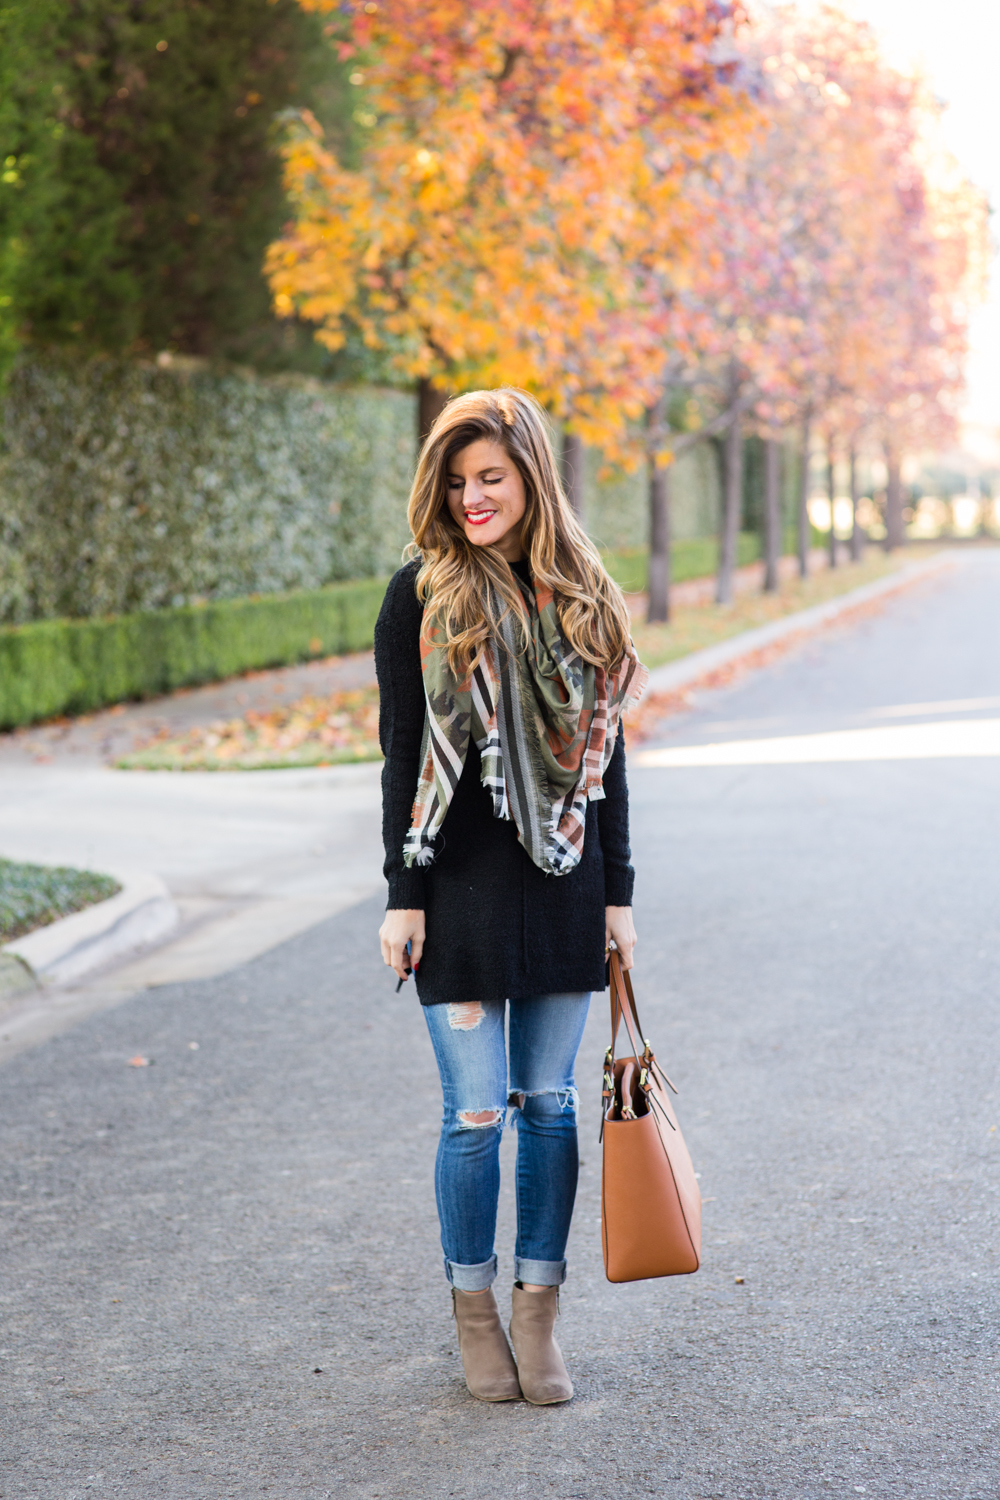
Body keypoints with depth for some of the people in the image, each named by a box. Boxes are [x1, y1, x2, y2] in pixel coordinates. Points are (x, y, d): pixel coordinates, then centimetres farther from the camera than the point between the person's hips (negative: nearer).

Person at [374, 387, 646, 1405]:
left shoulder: (582, 596, 7)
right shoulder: (421, 596, -3)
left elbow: (605, 752, 9)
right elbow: (403, 754, -3)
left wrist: (617, 892, 7)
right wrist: (403, 893, -7)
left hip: (562, 887, 3)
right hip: (459, 888, -3)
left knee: (549, 1103, 8)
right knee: (476, 1111, 1)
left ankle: (538, 1317, 18)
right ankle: (474, 1313, 18)